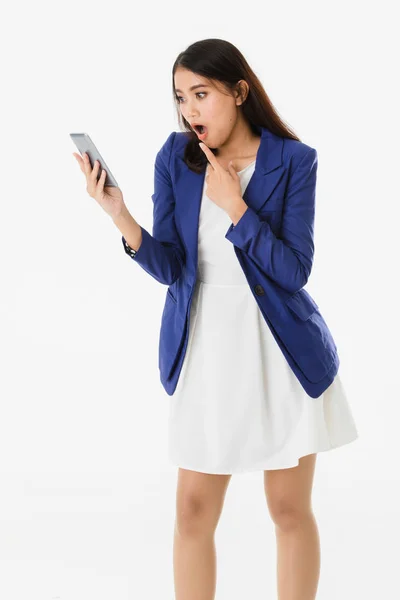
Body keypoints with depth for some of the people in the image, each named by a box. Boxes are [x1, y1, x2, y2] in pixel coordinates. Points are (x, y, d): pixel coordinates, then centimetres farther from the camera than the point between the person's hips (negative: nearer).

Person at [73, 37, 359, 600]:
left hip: (279, 349, -2)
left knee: (290, 509, 8)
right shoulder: (175, 158, -2)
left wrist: (233, 205, -21)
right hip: (205, 347, 2)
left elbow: (294, 271, -14)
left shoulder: (293, 160, -8)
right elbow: (169, 267, -7)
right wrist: (120, 216, -23)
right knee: (194, 510, 5)